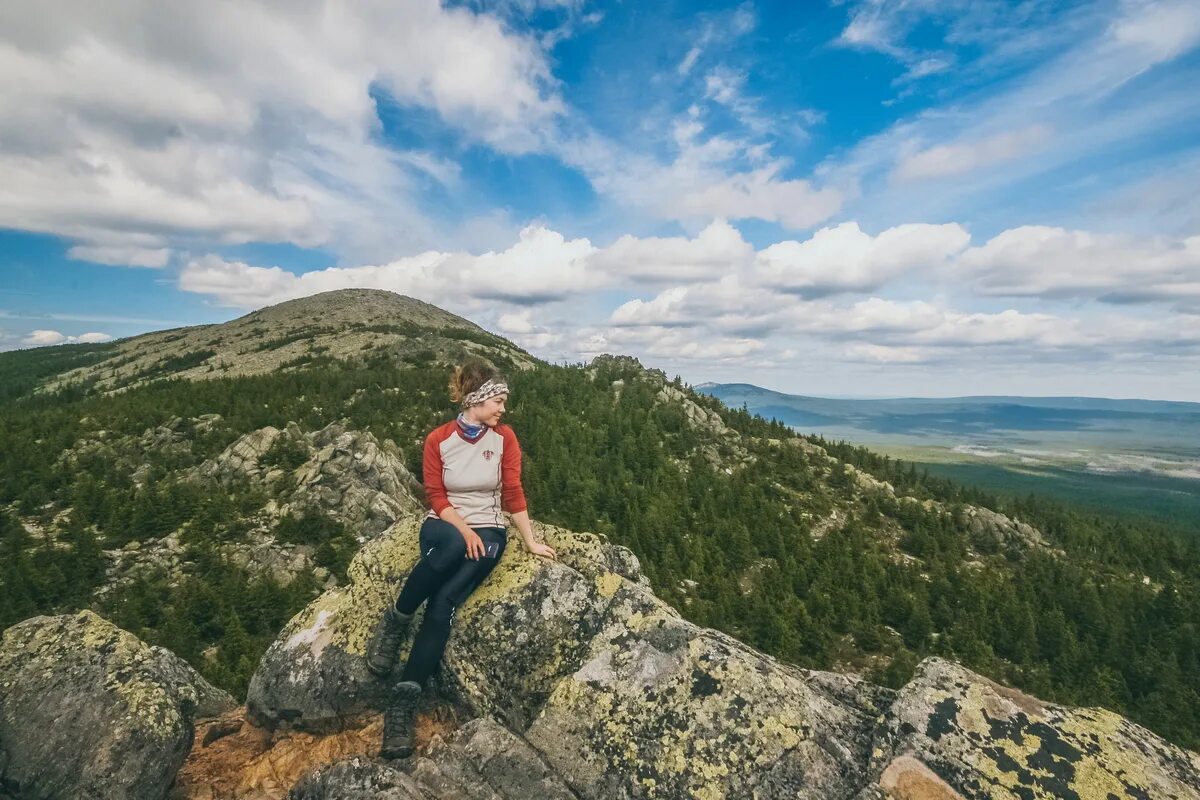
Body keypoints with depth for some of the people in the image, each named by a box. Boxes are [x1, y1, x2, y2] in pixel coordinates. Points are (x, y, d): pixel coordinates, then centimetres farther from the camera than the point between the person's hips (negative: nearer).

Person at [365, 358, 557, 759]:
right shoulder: (438, 438, -3)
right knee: (451, 546, -38)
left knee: (443, 604, -24)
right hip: (443, 526, 0)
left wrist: (531, 541, -4)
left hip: (488, 532, 0)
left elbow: (513, 493, -1)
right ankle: (396, 618, -16)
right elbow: (436, 496, -4)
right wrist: (464, 531, -17)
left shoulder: (504, 437, -2)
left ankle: (404, 703, -21)